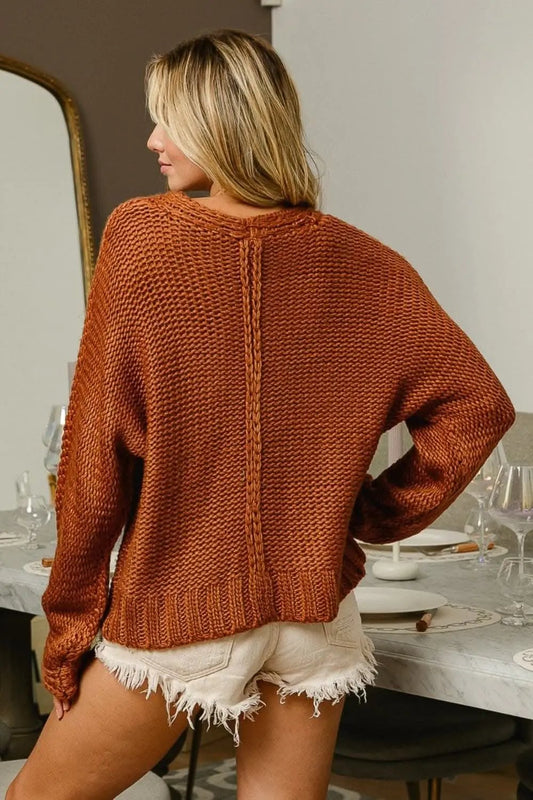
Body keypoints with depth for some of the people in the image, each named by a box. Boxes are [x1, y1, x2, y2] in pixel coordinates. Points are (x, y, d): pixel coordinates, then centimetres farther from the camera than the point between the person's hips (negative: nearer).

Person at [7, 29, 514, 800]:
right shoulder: (363, 264, -2)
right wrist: (376, 514, 5)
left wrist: (71, 623, -1)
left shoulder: (140, 236, -12)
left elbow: (95, 455, -10)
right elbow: (477, 405, -2)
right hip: (316, 611, 4)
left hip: (175, 607, -3)